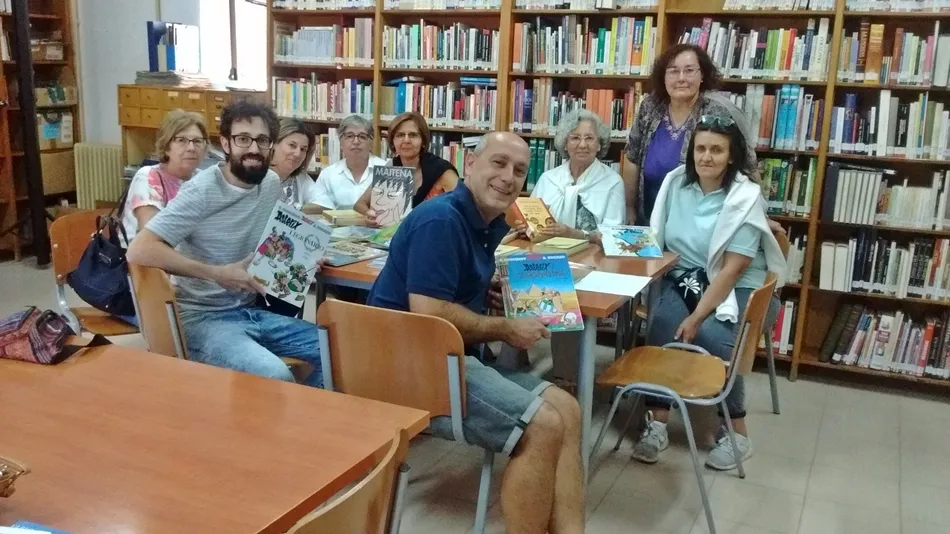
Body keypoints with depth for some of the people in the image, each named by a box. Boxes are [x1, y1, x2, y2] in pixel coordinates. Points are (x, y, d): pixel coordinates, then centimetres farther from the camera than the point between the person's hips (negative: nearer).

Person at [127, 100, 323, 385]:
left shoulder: (272, 183, 5)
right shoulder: (202, 190, -17)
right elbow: (139, 251, -23)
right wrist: (217, 274, -26)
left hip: (251, 311, 7)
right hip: (202, 318, -7)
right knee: (275, 377, -32)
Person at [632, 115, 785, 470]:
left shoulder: (746, 198, -12)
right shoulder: (676, 183, 2)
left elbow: (732, 269, -17)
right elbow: (656, 240, 11)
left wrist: (697, 317, -24)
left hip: (737, 288, -3)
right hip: (683, 279, 4)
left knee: (712, 338, -30)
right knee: (661, 326, -27)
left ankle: (736, 432, -7)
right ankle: (657, 422, -16)